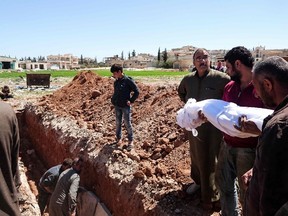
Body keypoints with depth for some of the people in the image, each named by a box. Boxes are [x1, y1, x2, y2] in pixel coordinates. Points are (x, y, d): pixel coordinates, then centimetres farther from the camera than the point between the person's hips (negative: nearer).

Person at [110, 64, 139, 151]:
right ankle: (118, 138, 29)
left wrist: (131, 101, -12)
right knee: (118, 123, 14)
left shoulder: (128, 80, -13)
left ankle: (130, 141, 15)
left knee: (127, 124, 1)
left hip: (126, 106, -6)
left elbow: (136, 91, -10)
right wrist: (113, 100, 6)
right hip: (117, 106, 6)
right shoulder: (116, 82, 7)